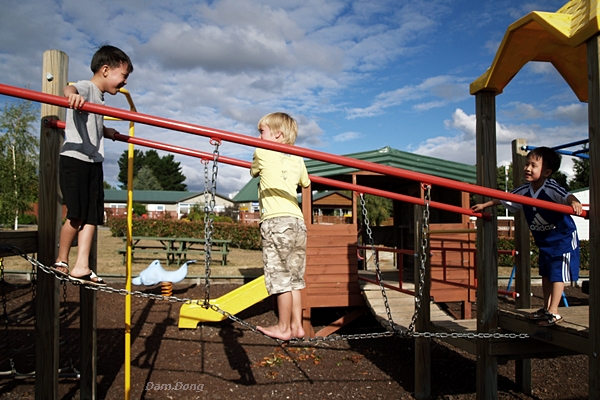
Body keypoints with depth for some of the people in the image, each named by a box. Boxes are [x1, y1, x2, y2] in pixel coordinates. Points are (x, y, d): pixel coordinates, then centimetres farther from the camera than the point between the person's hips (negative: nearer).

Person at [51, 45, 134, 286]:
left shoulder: (99, 98, 22)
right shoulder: (86, 88, -4)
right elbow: (69, 89, -29)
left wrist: (108, 132, 45)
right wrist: (71, 95, -50)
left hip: (94, 163, 9)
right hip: (75, 159, -9)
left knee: (92, 217, 1)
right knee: (76, 215, -9)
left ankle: (81, 268, 2)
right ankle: (61, 263, 8)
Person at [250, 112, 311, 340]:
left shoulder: (262, 153, 4)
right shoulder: (297, 161, 17)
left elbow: (253, 172, 23)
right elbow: (306, 183, 33)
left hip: (276, 221, -6)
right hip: (298, 221, 6)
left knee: (280, 277, 0)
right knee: (294, 278, 11)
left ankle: (283, 328, 8)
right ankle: (296, 326, 17)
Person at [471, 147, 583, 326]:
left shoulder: (551, 188, -25)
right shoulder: (524, 191, -5)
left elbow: (567, 196, -42)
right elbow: (504, 199, 8)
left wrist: (574, 202, -64)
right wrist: (484, 205, 12)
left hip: (563, 237, -7)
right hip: (544, 240, 8)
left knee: (557, 274, -4)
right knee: (546, 274, 15)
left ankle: (553, 312, 2)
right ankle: (546, 308, 27)